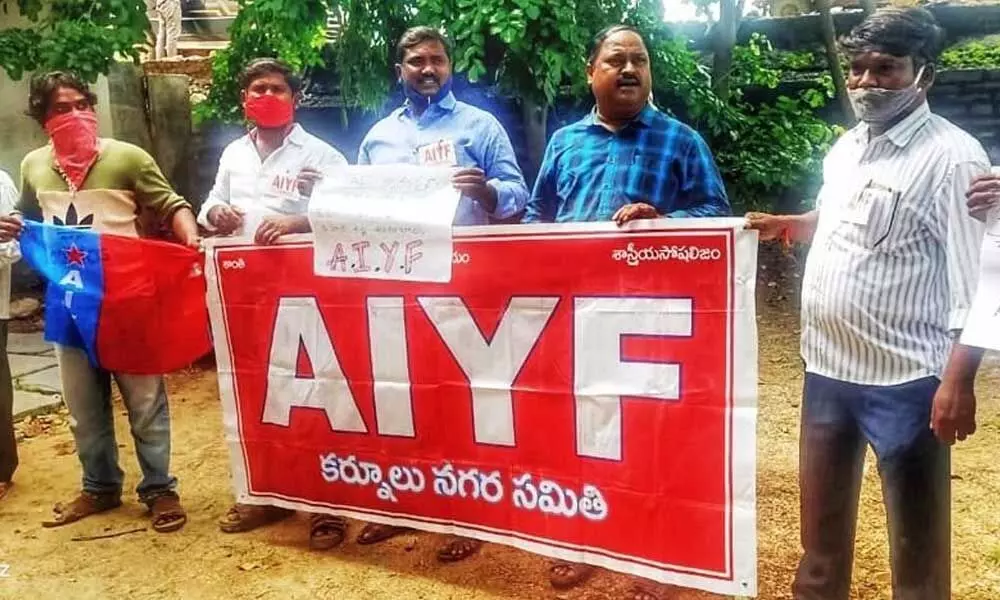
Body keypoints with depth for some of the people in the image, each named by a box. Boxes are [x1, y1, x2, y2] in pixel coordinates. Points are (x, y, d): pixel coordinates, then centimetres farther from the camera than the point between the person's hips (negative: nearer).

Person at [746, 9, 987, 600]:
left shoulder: (953, 157, -12)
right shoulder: (846, 147, 10)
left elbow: (975, 280, -16)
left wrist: (958, 381, -21)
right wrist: (787, 225, 8)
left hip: (906, 380, -7)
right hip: (827, 368, 7)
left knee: (916, 539, 9)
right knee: (822, 514, 21)